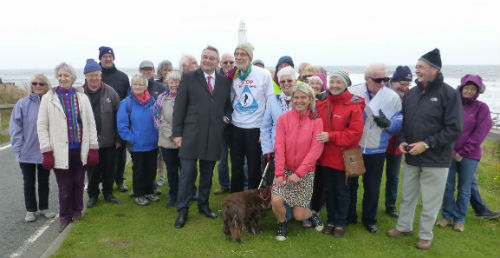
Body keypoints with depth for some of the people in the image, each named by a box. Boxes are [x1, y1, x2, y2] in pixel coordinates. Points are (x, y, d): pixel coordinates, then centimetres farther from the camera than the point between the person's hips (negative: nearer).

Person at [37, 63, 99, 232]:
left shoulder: (81, 97, 4)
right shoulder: (48, 98, 1)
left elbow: (91, 123, 5)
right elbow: (41, 126, 1)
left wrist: (93, 148, 1)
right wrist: (47, 151, -6)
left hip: (80, 149, 2)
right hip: (60, 151, -1)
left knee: (78, 183, 13)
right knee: (65, 187, 3)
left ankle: (77, 212, 32)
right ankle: (65, 217, 22)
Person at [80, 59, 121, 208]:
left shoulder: (110, 92, -3)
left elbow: (118, 116, 1)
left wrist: (118, 138, 1)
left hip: (108, 141, 1)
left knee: (109, 169, 12)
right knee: (92, 171, 11)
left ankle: (108, 193, 31)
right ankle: (93, 195, 29)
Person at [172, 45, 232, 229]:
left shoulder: (225, 81, 10)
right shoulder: (188, 78, 1)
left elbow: (229, 104, 21)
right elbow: (179, 107, -1)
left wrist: (227, 116, 0)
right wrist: (177, 133, -5)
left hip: (213, 136, 3)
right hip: (191, 135, -3)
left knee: (207, 174, 14)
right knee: (187, 174, 0)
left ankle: (203, 205, 30)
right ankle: (182, 211, 13)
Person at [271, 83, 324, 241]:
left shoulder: (316, 121, -6)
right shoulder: (283, 119, -3)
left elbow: (316, 150, -11)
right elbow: (279, 147, -7)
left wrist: (299, 173, -17)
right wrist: (279, 173, -15)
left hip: (305, 172, -1)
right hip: (285, 169, 1)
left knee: (298, 215, -1)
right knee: (276, 200, -21)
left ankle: (312, 215, 36)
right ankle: (282, 224, 12)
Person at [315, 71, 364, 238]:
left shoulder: (353, 105, -12)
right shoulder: (321, 102, 2)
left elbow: (355, 133, -17)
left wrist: (331, 136, -22)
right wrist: (319, 137, -7)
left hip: (343, 156, -4)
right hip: (325, 155, 4)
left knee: (342, 191, 11)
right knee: (328, 189, 16)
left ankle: (340, 223, 27)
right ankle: (331, 220, 33)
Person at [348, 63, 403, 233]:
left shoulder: (393, 97, -4)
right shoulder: (352, 92, -8)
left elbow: (400, 123, -3)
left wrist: (388, 123, -22)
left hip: (376, 151, 1)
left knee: (372, 187, 13)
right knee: (350, 183, 14)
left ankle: (369, 218, 33)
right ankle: (349, 216, 33)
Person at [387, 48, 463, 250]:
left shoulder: (449, 94, -12)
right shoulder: (411, 93, 5)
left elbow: (454, 129, -15)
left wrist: (426, 144, -19)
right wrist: (402, 141, -3)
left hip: (436, 159, -5)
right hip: (411, 158, 5)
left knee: (430, 200, 8)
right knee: (407, 196, 18)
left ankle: (426, 235, 27)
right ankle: (404, 227, 36)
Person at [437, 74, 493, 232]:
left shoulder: (481, 108, -1)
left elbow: (480, 133, -7)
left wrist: (463, 152, -10)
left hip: (469, 156, -1)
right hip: (449, 153, 1)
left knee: (464, 189, 8)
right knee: (448, 186, 7)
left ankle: (459, 219, 20)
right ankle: (447, 216, 20)